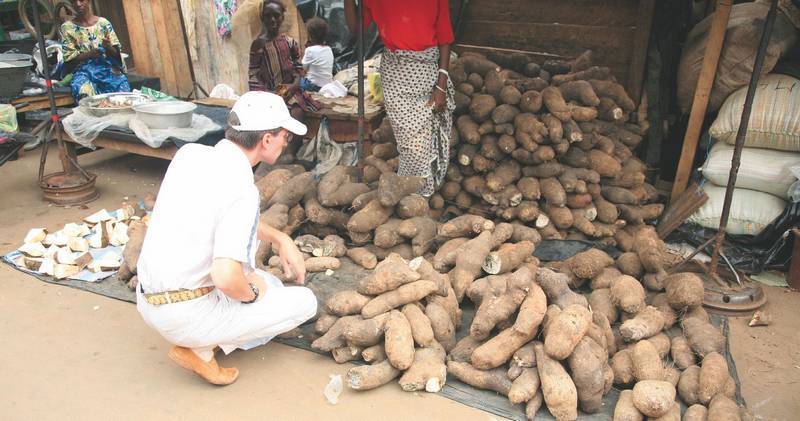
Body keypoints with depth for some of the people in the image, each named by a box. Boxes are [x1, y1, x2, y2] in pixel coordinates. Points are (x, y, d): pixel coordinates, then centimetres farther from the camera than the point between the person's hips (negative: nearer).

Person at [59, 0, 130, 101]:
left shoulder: (103, 23, 9)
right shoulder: (67, 27, 7)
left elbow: (116, 53, 7)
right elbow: (69, 58, 1)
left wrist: (108, 47, -16)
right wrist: (90, 54, -16)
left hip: (107, 68, 1)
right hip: (83, 71, -1)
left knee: (122, 89, -30)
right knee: (86, 92, -34)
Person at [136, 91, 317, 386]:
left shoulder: (189, 153, 0)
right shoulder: (242, 191, -24)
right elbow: (226, 278, -32)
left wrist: (279, 238, 13)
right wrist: (251, 292, -9)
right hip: (185, 316, -8)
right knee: (305, 302, 3)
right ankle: (201, 348, 0)